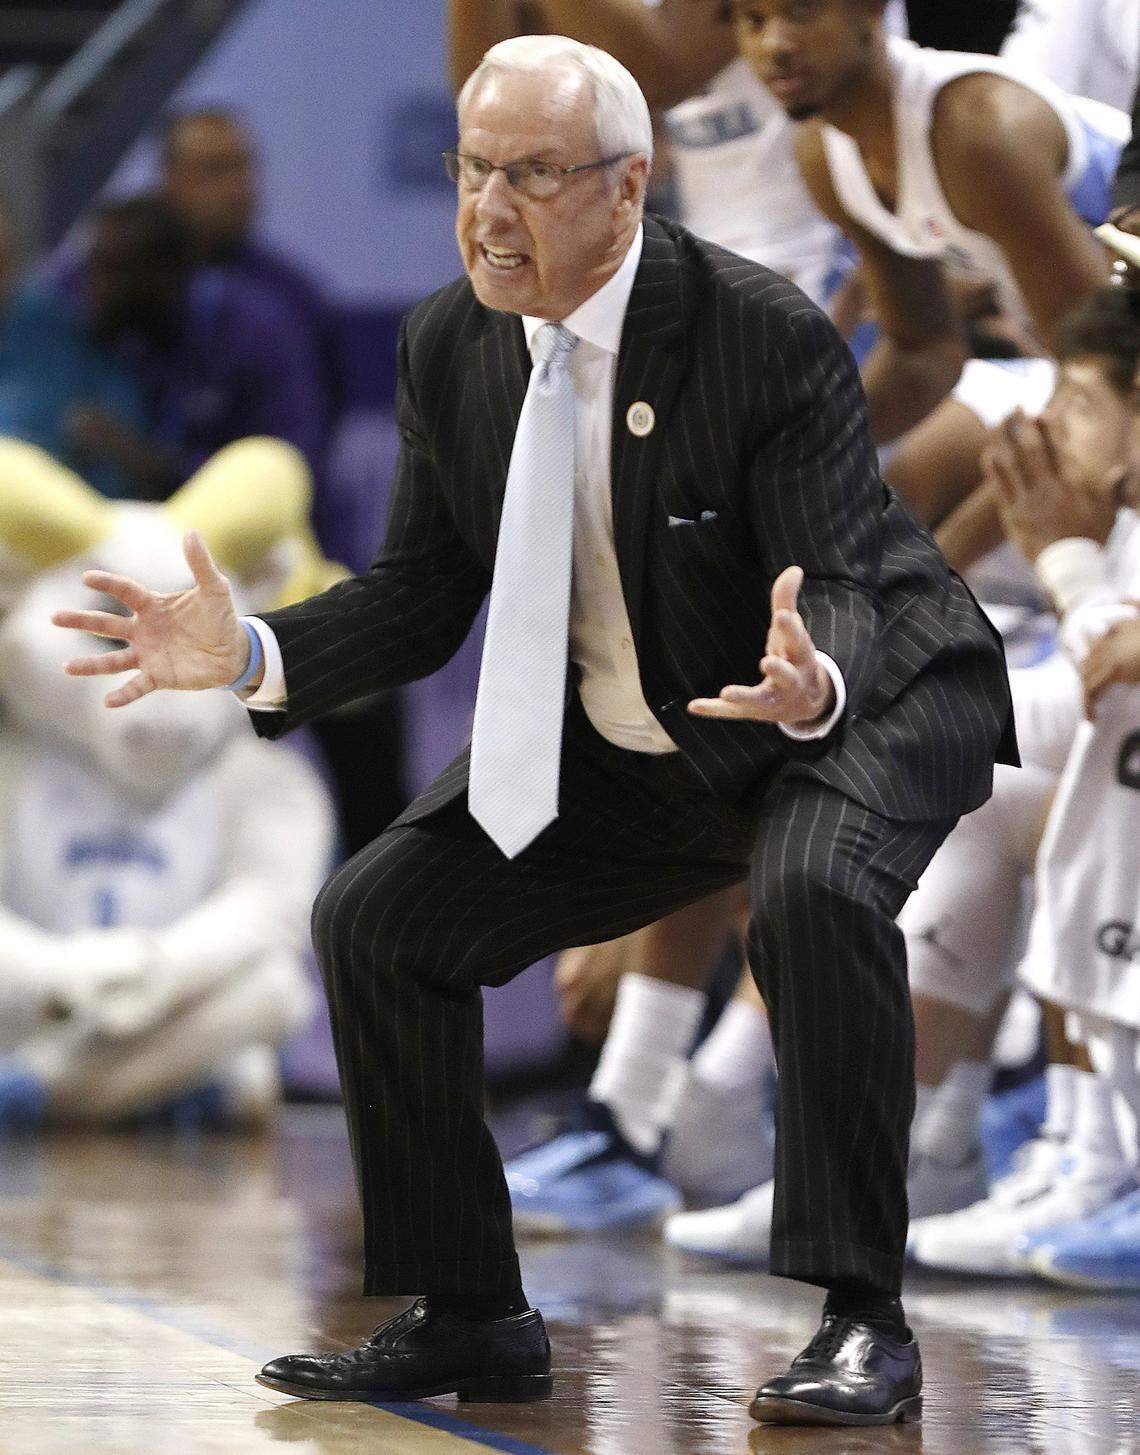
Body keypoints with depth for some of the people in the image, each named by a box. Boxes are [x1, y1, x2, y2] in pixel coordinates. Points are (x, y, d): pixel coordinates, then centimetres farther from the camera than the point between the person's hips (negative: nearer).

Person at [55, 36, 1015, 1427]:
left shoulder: (766, 333, -24)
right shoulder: (449, 345, -6)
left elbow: (843, 594, -24)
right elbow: (418, 598, -1)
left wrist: (811, 683, -49)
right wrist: (251, 655, -19)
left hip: (861, 709, -6)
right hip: (617, 751, 7)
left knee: (814, 896, -37)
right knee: (378, 919, -4)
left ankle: (861, 1322, -27)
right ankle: (470, 1320, 7)